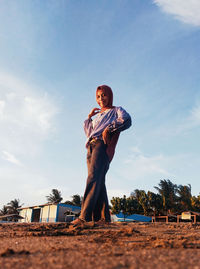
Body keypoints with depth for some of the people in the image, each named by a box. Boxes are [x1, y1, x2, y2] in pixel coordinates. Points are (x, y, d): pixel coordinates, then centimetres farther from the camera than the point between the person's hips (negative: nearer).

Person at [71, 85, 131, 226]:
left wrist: (108, 129, -13)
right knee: (99, 182, -4)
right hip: (91, 146, 7)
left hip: (103, 145, -7)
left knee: (94, 178, -24)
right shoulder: (98, 116, 36)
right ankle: (104, 217, -6)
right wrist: (89, 117, 25)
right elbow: (88, 132, 31)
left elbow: (127, 120, -6)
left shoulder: (116, 110, 17)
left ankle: (85, 216, -34)